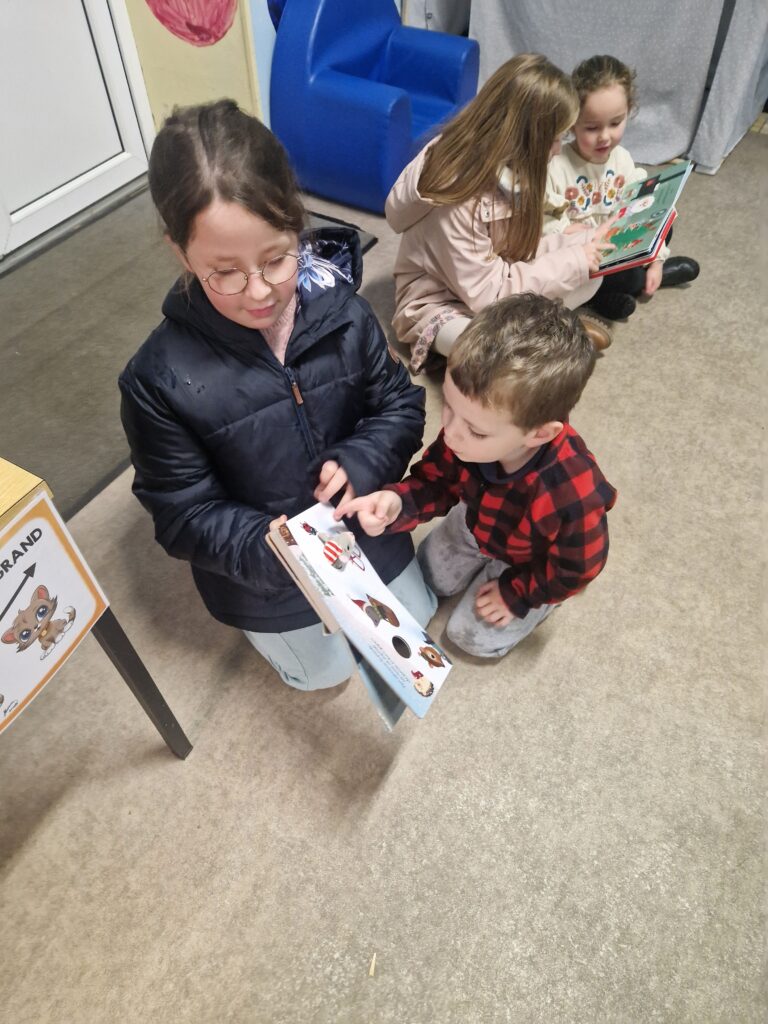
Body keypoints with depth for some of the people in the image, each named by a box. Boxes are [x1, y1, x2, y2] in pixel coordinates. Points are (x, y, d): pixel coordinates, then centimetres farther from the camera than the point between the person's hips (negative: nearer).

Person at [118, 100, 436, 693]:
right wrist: (263, 548, -37)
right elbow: (184, 514, -19)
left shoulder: (342, 314, -20)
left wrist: (361, 463, -27)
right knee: (327, 672, 23)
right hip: (263, 572, -2)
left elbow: (401, 404, -7)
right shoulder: (160, 378, -27)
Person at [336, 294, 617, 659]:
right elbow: (435, 480, -17)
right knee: (432, 577, 25)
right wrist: (397, 502, -39)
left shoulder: (574, 496, -47)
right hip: (477, 524, 4)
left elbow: (576, 568, -24)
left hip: (534, 562, -4)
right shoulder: (467, 427, -37)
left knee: (472, 636, 12)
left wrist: (515, 594, -10)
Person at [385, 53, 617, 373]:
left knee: (589, 275, -2)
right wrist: (570, 262, -23)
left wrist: (583, 242, -7)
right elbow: (486, 292, -27)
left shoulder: (502, 167, -5)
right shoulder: (457, 196, -30)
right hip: (439, 304, -7)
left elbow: (517, 250, 3)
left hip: (491, 280, 8)